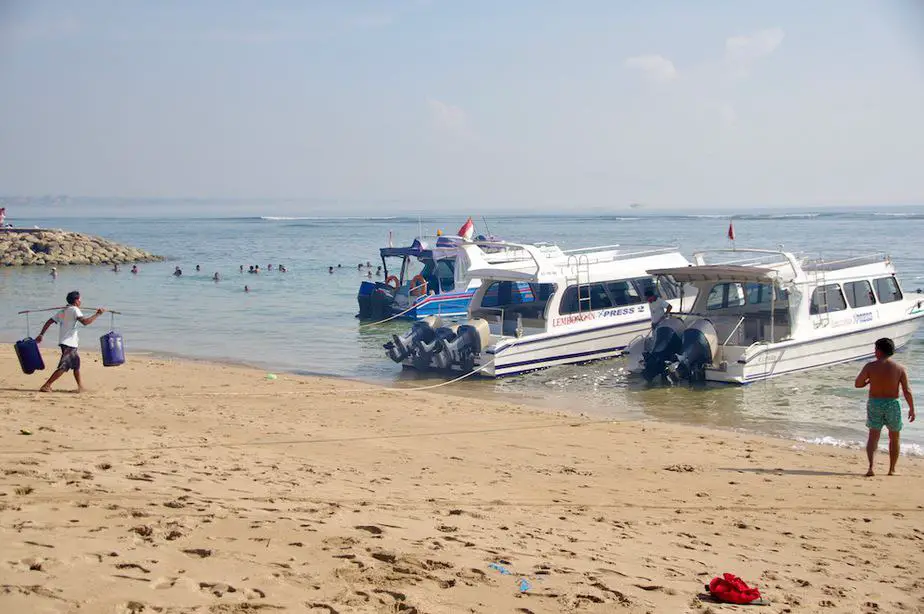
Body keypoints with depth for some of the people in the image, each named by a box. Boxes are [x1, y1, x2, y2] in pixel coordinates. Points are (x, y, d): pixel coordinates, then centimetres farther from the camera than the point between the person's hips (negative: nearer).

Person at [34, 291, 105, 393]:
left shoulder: (63, 311, 17)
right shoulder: (74, 309, -8)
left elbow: (49, 322, 15)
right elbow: (85, 322, -23)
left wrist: (41, 335, 17)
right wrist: (97, 314, -15)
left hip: (70, 343, 10)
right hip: (69, 343, -10)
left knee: (76, 363, 19)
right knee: (63, 367, -12)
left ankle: (80, 387, 24)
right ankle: (46, 386, -15)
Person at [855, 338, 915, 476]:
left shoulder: (870, 366, -8)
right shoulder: (900, 368, -7)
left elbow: (857, 384, -3)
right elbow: (907, 391, -8)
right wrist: (912, 409, 2)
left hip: (874, 404, 0)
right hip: (892, 405, 1)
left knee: (873, 436, 3)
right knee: (894, 438, 18)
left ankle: (871, 466, -17)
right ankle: (892, 469, 25)